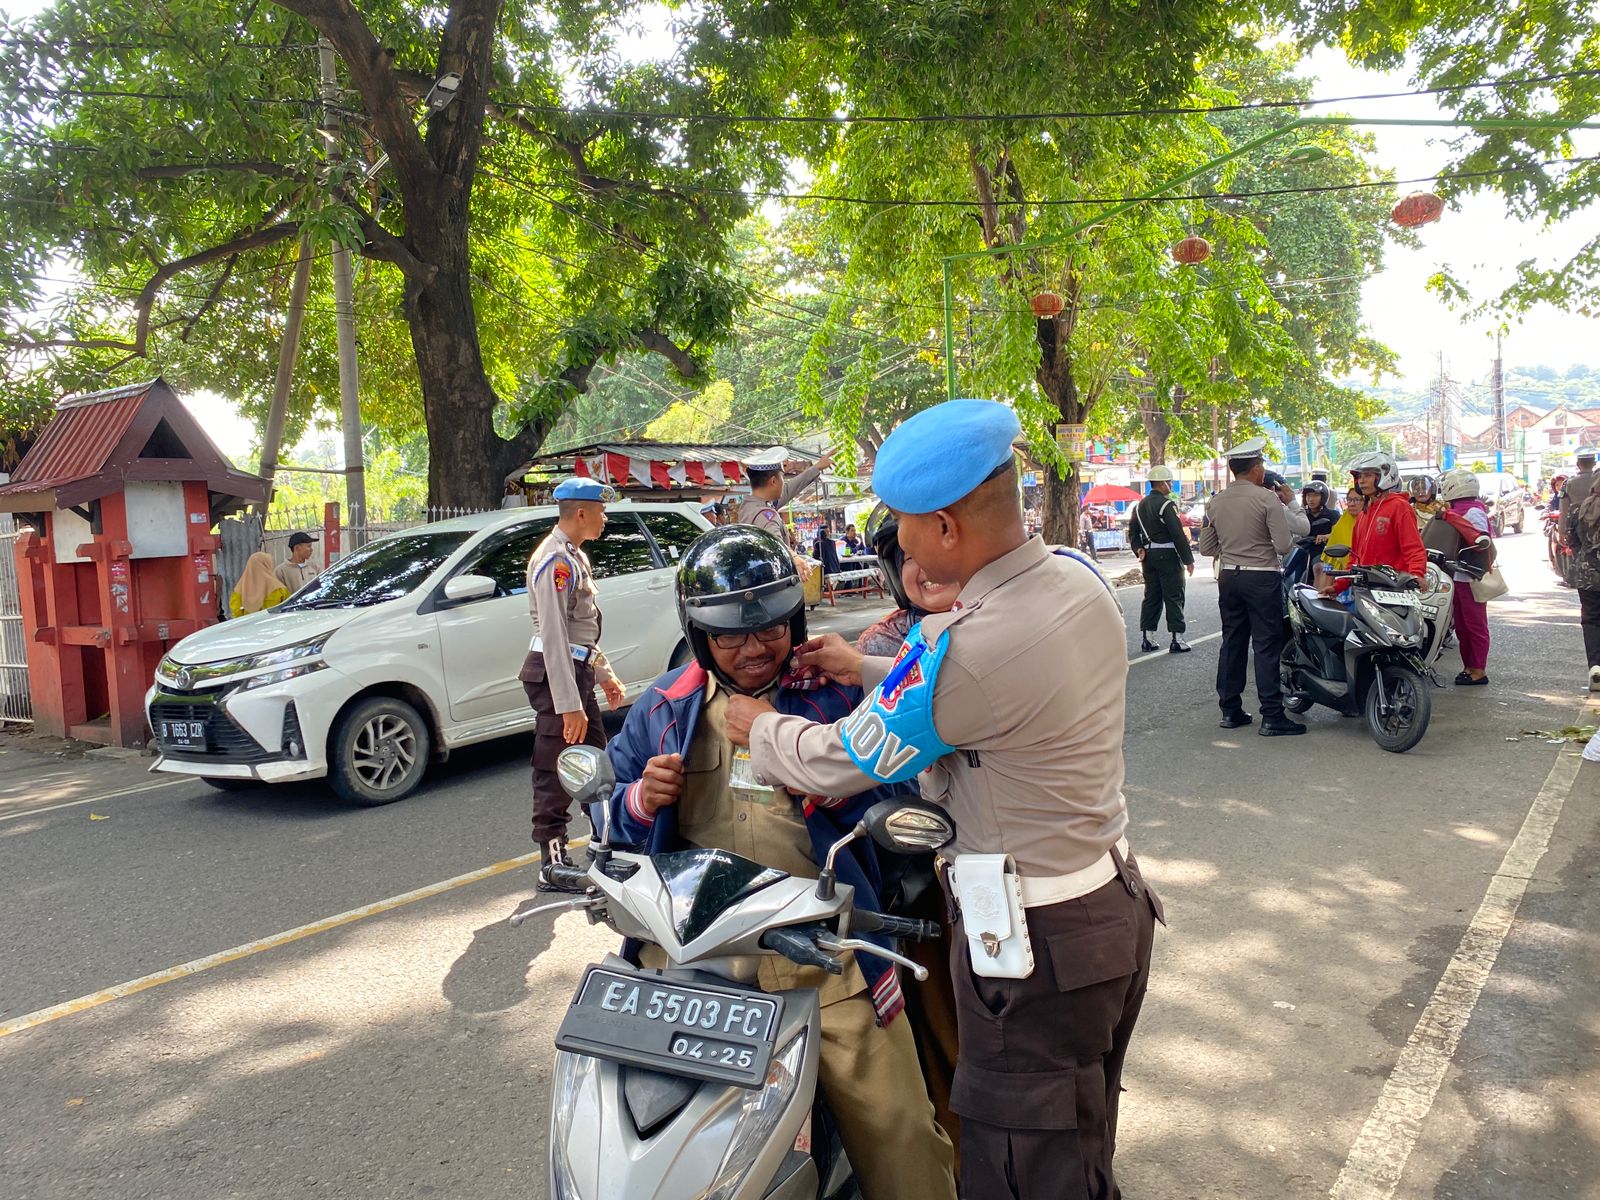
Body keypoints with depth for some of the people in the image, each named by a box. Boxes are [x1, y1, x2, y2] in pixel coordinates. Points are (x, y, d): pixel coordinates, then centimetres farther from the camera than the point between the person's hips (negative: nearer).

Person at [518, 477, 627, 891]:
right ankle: (554, 865, 3)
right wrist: (568, 704, -25)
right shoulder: (555, 560, -18)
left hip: (578, 669, 10)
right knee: (555, 774, -4)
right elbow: (554, 636, -23)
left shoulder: (575, 556, 15)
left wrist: (604, 673, 22)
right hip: (556, 673, -10)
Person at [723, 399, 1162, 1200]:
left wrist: (758, 726, 3)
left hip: (1036, 945, -9)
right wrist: (868, 670, 12)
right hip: (1117, 900, 9)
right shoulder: (1080, 578, -4)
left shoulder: (967, 649, -31)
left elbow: (844, 763, -16)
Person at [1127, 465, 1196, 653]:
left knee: (1151, 596, 12)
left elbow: (1132, 531, 10)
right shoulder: (1167, 504, -15)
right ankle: (1177, 640, 1)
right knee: (1174, 597, -1)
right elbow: (1178, 534, -17)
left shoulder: (1140, 505, 10)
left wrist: (1139, 550, 3)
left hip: (1149, 555, 7)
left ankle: (1146, 639, 12)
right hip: (1167, 555, -7)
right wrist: (1188, 559, -13)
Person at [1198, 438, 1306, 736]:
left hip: (1229, 577, 6)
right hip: (1262, 578, -6)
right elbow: (1284, 545, -14)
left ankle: (1230, 711, 16)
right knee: (1267, 647, -3)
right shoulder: (1267, 499, -12)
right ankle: (1272, 717, -2)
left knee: (1232, 643, 11)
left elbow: (1206, 548, 9)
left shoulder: (1216, 502, 4)